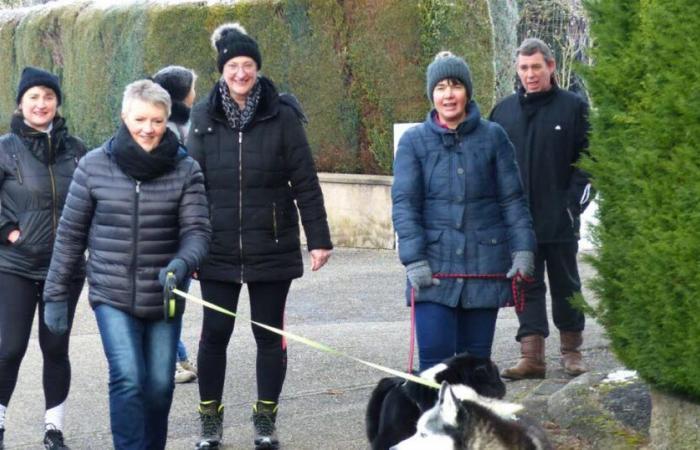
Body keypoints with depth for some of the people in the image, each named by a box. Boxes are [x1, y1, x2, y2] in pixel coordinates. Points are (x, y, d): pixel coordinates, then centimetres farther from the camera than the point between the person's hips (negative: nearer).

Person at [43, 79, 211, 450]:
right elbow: (70, 234, 4)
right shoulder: (94, 166, -2)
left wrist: (182, 263, -29)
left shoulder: (186, 170, -2)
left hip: (163, 297, 2)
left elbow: (197, 230, -7)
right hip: (112, 297, -1)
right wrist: (55, 294, 5)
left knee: (159, 385, 8)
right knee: (127, 379, -16)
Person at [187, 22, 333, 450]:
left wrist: (319, 238, -5)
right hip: (218, 250, 1)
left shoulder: (282, 116, -5)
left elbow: (305, 182, -3)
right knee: (214, 334, 6)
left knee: (270, 335, 8)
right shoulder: (205, 118, 1)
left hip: (272, 249, -1)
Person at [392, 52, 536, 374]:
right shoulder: (414, 141, 3)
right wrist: (414, 260, -10)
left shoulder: (493, 137, 5)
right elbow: (404, 203, 0)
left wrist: (522, 249, 0)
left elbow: (512, 199, 7)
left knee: (476, 359, 7)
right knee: (435, 359, -8)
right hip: (435, 267, -1)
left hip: (484, 264, 1)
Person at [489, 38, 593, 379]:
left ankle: (571, 350, 20)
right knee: (527, 286, 3)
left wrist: (575, 200, -10)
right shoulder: (504, 111, 9)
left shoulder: (573, 107, -1)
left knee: (565, 284, 9)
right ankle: (532, 355, 3)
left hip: (560, 220, -3)